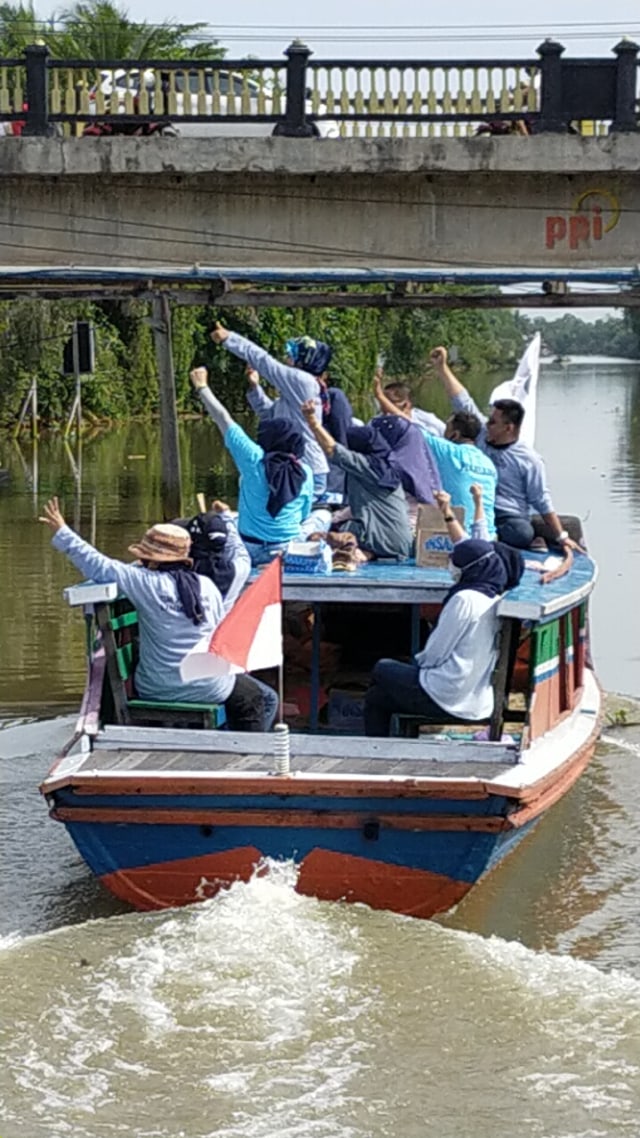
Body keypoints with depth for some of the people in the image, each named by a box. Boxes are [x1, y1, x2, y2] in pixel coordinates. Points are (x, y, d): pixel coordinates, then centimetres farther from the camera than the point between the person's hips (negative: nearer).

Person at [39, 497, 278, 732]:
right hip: (209, 687, 1)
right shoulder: (208, 586, -1)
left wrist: (62, 533, -5)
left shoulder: (146, 583, -14)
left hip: (156, 689, 0)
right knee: (263, 698, 23)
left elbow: (98, 566, -14)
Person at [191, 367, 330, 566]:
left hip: (249, 551, 0)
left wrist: (202, 387, 8)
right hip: (291, 552, 0)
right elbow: (304, 514, 6)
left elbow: (224, 421, -4)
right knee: (323, 515, 28)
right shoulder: (305, 473, -7)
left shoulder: (254, 460, -13)